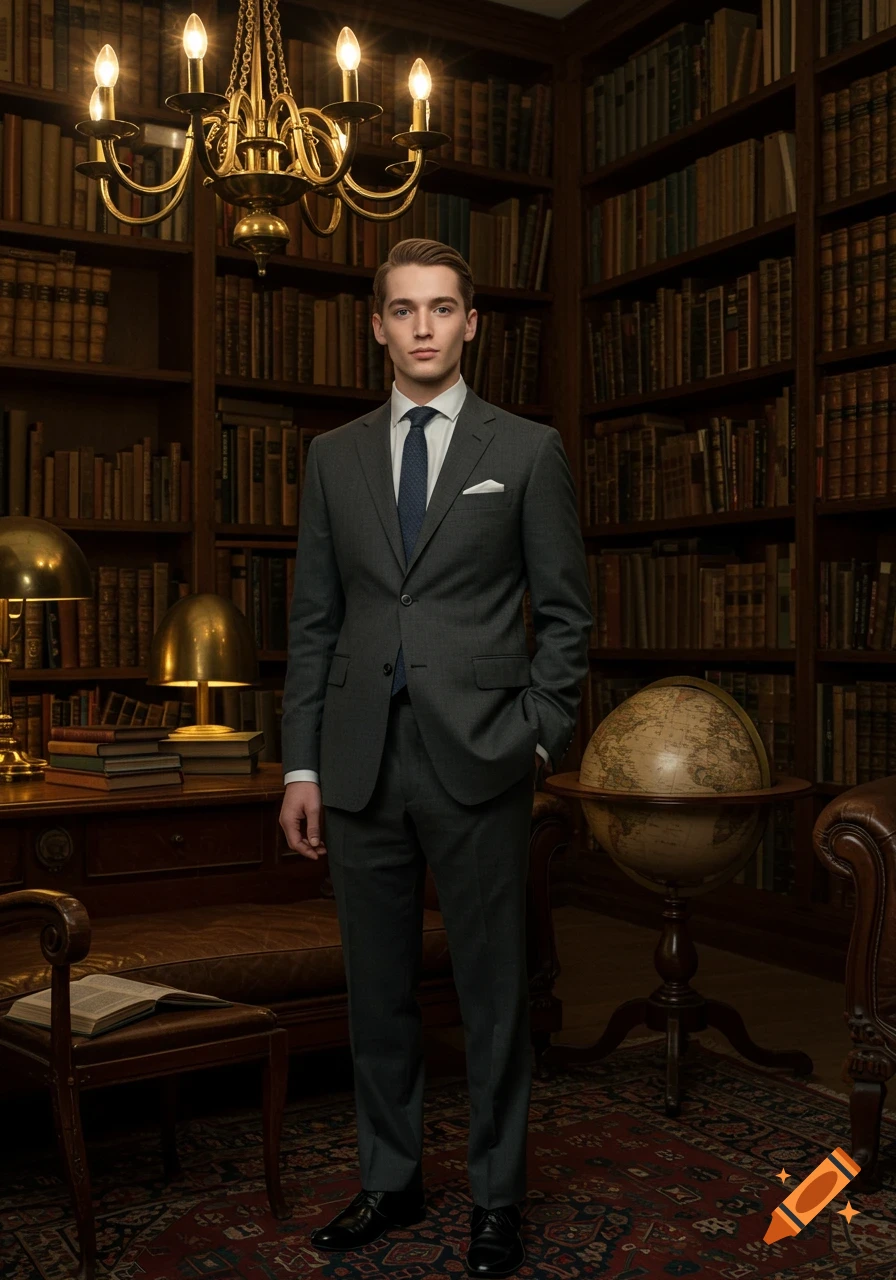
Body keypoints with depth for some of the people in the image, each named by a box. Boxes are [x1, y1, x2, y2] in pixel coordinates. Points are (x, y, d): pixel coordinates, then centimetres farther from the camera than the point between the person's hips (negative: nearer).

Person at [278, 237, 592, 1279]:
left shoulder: (527, 450, 4)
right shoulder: (335, 455, 11)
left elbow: (564, 613, 3)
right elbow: (313, 619, 10)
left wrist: (535, 737, -7)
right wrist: (301, 766, 5)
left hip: (476, 763, -3)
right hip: (360, 764, 3)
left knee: (492, 993, 6)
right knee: (377, 989, 13)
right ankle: (390, 1181, 30)